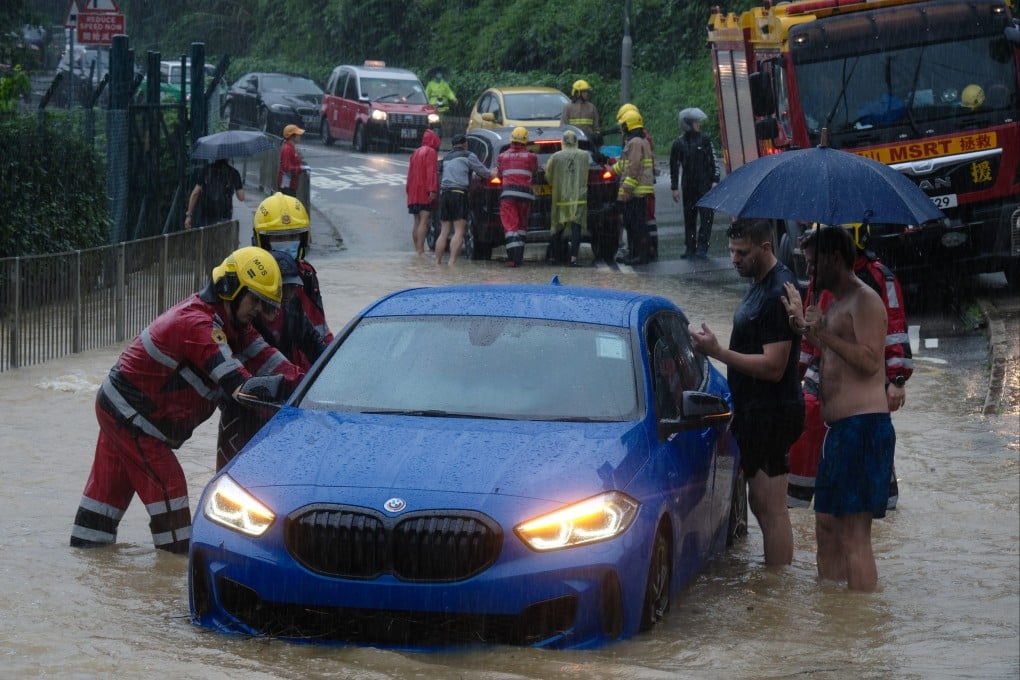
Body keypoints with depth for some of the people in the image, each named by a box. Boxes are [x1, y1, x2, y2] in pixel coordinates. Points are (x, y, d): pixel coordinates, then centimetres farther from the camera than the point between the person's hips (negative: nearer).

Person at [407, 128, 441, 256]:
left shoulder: (416, 153, 20)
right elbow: (432, 172, -17)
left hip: (414, 193, 9)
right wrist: (433, 190, -24)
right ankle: (420, 250, -21)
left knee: (417, 222, 13)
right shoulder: (431, 152, -6)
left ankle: (417, 249, 15)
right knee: (424, 221, -13)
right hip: (425, 193, -9)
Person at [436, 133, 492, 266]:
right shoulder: (468, 156, 4)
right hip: (459, 193, -6)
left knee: (444, 232, 9)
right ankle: (452, 261, -20)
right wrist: (491, 174, 25)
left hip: (444, 192, 6)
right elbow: (482, 172, 4)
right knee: (459, 231, -9)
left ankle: (437, 261, 5)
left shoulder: (446, 158, 22)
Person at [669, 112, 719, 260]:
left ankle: (702, 247, -7)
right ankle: (690, 248, 12)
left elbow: (714, 161, 4)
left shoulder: (705, 140, 3)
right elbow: (674, 166, 10)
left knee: (706, 216, -8)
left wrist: (715, 181, -4)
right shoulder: (678, 143, 4)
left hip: (705, 185, -1)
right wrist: (675, 188, 7)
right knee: (689, 217, 5)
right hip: (688, 186, 1)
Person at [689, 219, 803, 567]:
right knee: (760, 502, 16)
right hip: (754, 408, 11)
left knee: (771, 507, -7)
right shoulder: (759, 284, 13)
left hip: (771, 412, -11)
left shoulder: (779, 293, -20)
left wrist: (718, 352, -24)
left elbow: (773, 366, -24)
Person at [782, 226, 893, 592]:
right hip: (840, 429, 11)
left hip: (863, 427, -11)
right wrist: (805, 324, 28)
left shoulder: (864, 300, -10)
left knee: (853, 536, -15)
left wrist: (823, 333, -21)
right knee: (826, 525, 15)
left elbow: (870, 360, -21)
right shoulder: (838, 304, 21)